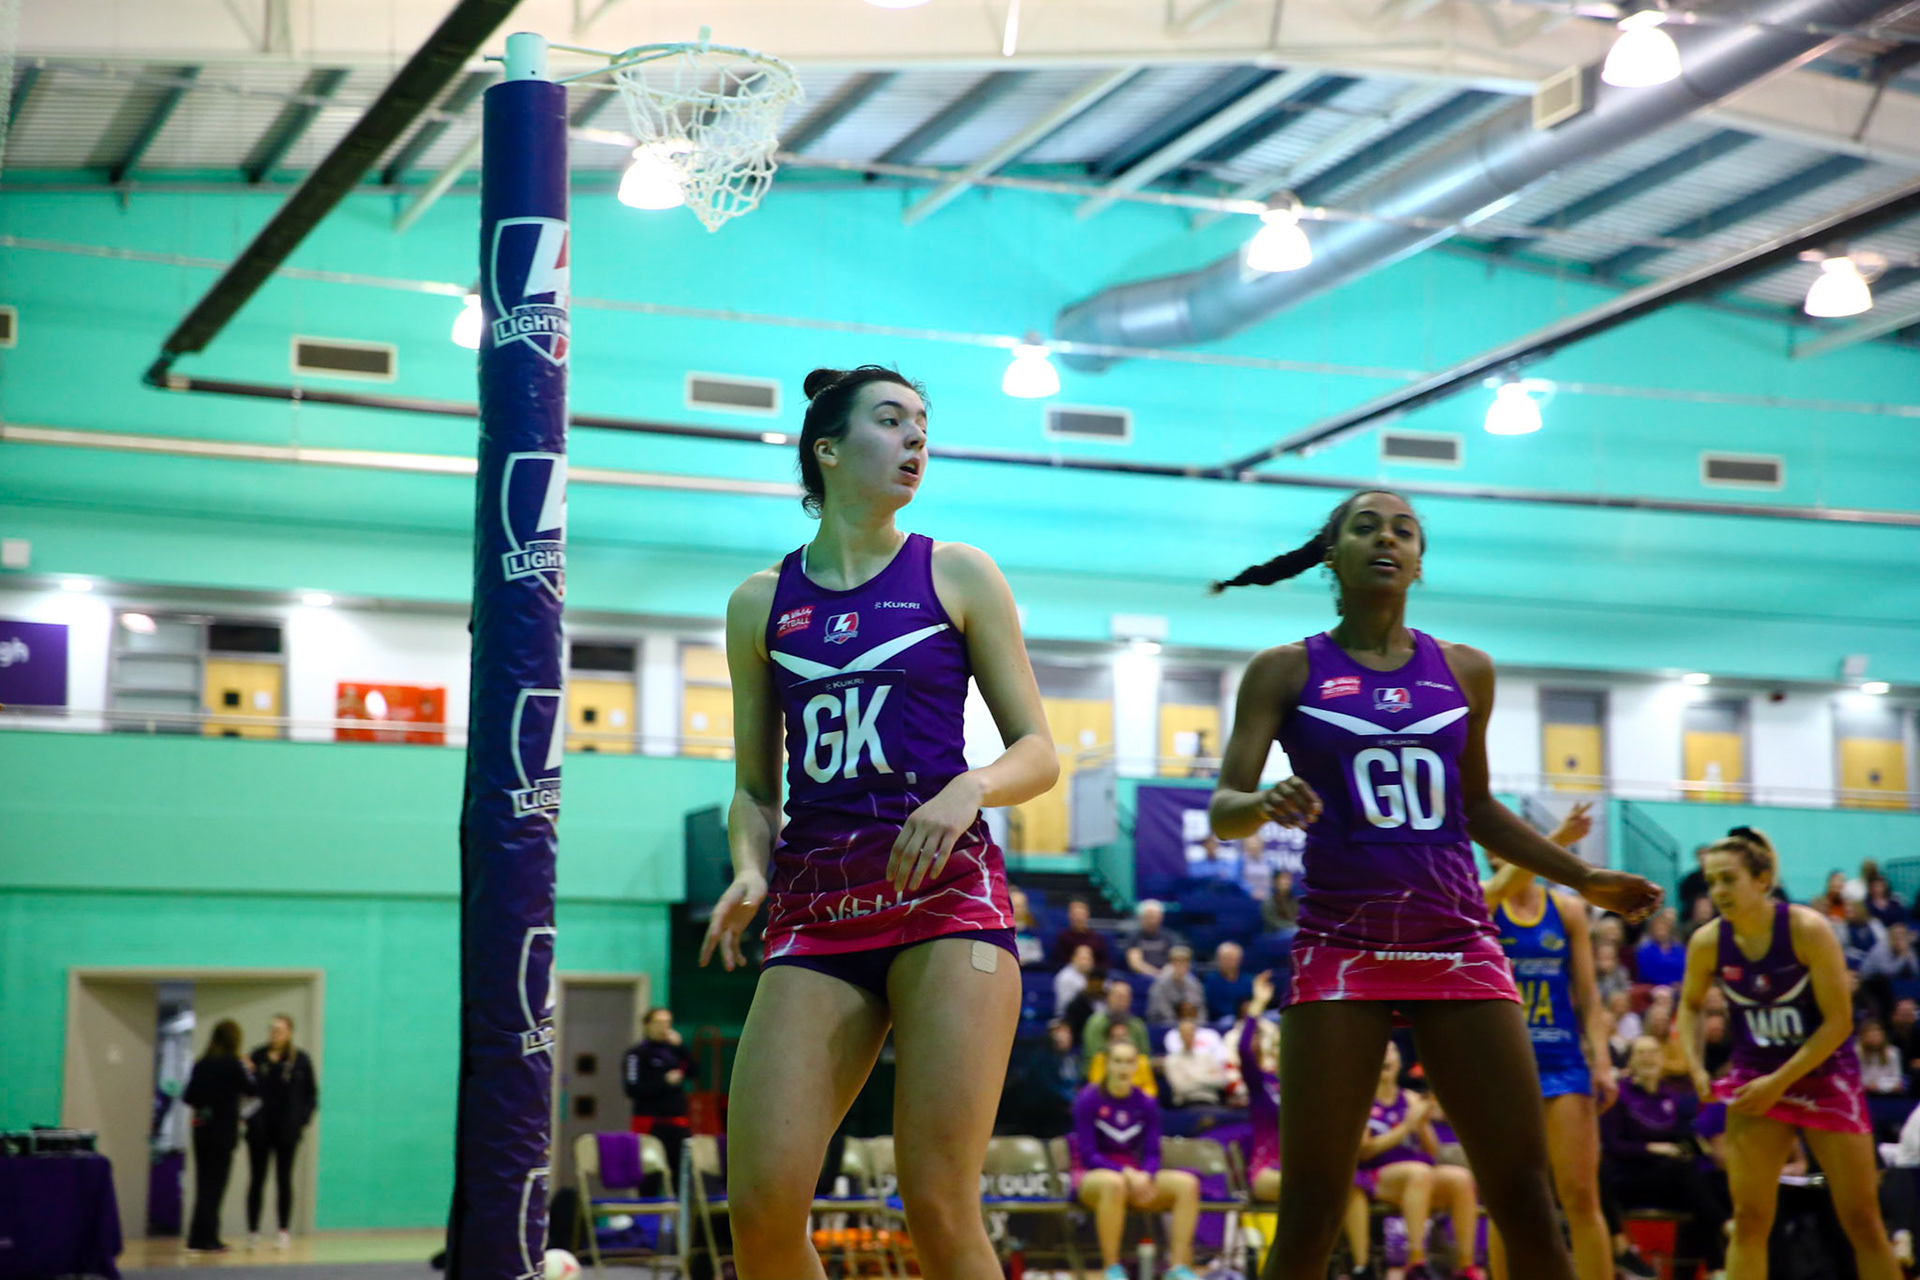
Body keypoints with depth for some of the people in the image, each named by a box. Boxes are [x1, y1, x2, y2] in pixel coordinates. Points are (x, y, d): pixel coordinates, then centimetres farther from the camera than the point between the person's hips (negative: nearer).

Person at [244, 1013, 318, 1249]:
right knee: (256, 1179, 4)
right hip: (259, 1129, 1)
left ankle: (284, 1232, 9)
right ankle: (253, 1231, 9)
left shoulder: (300, 1060, 1)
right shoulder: (258, 1057, 2)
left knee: (284, 1179, 4)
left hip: (287, 1130, -1)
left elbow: (311, 1094, 4)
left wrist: (302, 1119, -5)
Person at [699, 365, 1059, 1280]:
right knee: (762, 1207, -9)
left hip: (945, 893, -2)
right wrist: (750, 870, -3)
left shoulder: (957, 576, 8)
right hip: (816, 913, 2)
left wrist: (969, 788, -14)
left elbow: (1038, 751, 7)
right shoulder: (761, 603, 13)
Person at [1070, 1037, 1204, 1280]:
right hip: (1091, 1176, -5)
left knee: (1187, 1183, -21)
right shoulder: (1088, 1100, -7)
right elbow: (1088, 1155, -12)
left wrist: (1145, 1176, -21)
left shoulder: (1146, 1104, 6)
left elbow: (1152, 1155, 3)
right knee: (1114, 1183, -42)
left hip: (1135, 1176, 5)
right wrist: (1127, 1173, -25)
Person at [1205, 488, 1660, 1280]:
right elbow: (1222, 810, -4)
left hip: (1458, 946, 3)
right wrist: (1264, 804, -26)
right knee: (1310, 1214, -5)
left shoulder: (1465, 672, 12)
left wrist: (1583, 878, 19)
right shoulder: (1286, 671, 4)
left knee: (1526, 1202, 0)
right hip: (1341, 945, -3)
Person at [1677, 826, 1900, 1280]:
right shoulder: (1707, 943, -9)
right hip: (1757, 1080, 3)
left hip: (1824, 1073, -2)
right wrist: (1696, 1067, -3)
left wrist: (1779, 1081, -20)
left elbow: (1838, 1021, -17)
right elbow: (1690, 1006, 12)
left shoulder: (1807, 929, -19)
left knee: (1862, 1220, -1)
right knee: (1748, 1219, -4)